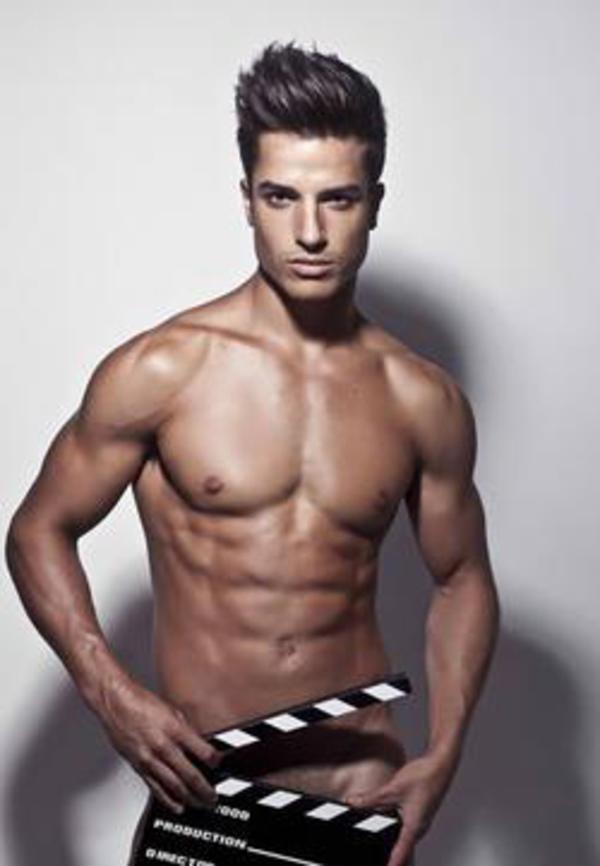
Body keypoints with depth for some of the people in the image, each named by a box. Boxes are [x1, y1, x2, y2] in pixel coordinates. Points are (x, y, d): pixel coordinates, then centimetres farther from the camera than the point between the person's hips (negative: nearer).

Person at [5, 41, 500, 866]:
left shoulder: (424, 401, -3)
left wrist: (443, 753, -3)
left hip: (363, 780, 2)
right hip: (199, 777, -2)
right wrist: (111, 695, -15)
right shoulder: (157, 371, -11)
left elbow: (463, 579, 8)